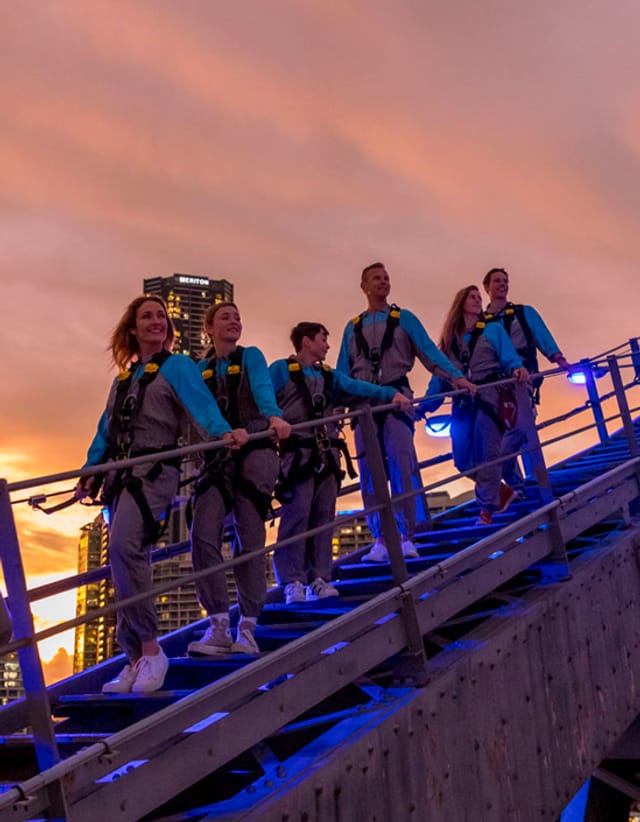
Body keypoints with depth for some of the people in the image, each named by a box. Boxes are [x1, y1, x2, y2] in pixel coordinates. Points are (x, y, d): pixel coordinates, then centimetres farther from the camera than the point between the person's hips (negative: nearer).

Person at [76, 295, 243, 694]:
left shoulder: (177, 366, 3)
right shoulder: (124, 379, 22)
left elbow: (201, 403, -15)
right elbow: (106, 429, 23)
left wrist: (224, 431, -33)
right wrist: (90, 471, 15)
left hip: (155, 470, -7)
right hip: (120, 473, 7)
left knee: (123, 546, -26)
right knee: (127, 560, 4)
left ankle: (151, 650, -20)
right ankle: (136, 660, 11)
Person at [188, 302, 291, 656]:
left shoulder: (251, 357, 7)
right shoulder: (201, 370, 16)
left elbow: (263, 389, -11)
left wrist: (274, 418, -32)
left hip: (255, 451, -2)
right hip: (218, 457, 3)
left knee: (249, 539, -4)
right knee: (203, 535, -13)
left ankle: (247, 628, 5)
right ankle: (218, 625, -6)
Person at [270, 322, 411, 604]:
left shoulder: (329, 375, 20)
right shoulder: (281, 370, 2)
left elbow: (355, 386, 8)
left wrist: (391, 393, -5)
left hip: (326, 455, 6)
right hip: (297, 453, -6)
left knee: (323, 515, 4)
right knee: (297, 514, -10)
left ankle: (319, 579, 8)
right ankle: (293, 581, -5)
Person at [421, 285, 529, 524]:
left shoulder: (493, 330, 11)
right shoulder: (449, 339, 17)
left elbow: (509, 357, -2)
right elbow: (440, 376, 13)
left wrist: (518, 369, -25)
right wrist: (424, 405, 3)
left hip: (490, 395, -4)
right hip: (463, 402, 4)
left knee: (488, 453, -8)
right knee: (463, 459, 2)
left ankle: (486, 509, -2)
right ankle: (501, 491, 22)